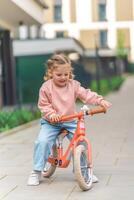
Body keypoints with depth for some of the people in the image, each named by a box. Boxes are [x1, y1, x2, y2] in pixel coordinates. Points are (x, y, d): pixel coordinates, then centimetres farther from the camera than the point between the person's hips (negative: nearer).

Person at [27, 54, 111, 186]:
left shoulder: (74, 85, -1)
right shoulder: (46, 87, -9)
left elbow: (86, 95, -8)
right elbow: (43, 105, -6)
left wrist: (100, 101, -24)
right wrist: (51, 114, -23)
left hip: (70, 121, 2)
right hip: (51, 122, -2)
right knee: (42, 141, -22)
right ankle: (36, 172, -6)